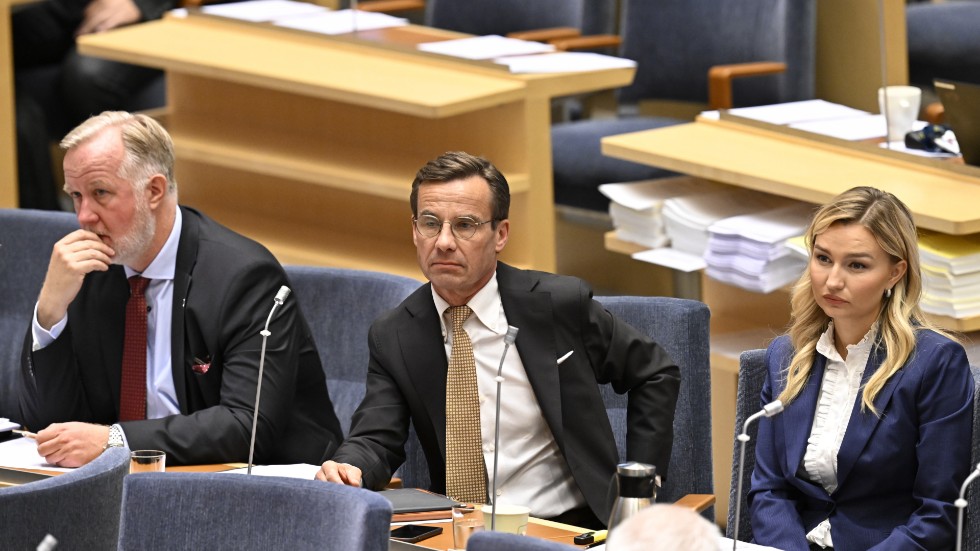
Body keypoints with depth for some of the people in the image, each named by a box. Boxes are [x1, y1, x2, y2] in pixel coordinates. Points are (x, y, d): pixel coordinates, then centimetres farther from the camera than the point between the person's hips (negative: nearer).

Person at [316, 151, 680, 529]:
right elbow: (376, 440, -1)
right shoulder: (392, 338, 6)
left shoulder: (559, 303, -1)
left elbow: (656, 374, 9)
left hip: (567, 525, -1)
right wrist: (349, 467, -26)